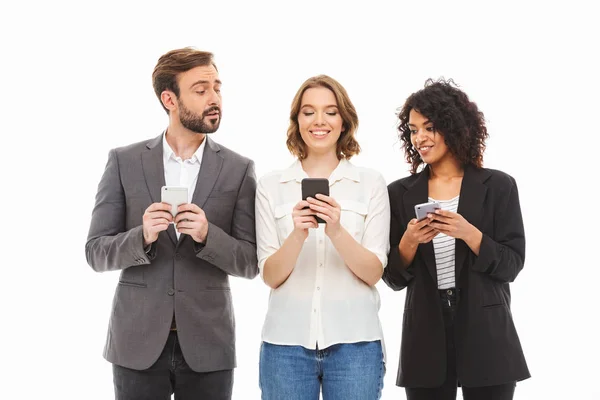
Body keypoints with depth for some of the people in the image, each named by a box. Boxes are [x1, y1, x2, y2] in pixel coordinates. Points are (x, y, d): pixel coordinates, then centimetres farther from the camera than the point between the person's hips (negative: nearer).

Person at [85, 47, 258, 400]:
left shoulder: (239, 169, 1)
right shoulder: (124, 162, 2)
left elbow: (250, 263, 0)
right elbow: (97, 253, 1)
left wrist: (207, 234, -18)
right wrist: (144, 236, -18)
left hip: (207, 346, 0)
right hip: (138, 343, 0)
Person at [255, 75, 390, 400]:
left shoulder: (371, 183, 2)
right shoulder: (271, 185, 3)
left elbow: (374, 273, -3)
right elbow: (270, 276, -1)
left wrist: (337, 230, -19)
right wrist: (298, 234, -19)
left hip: (354, 341, 0)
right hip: (286, 341, 1)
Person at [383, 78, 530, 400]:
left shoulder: (498, 186, 0)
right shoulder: (400, 193, 5)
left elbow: (512, 265, -3)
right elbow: (394, 278, 5)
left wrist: (469, 234, -18)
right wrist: (409, 243, -14)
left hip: (485, 336, -1)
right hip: (425, 337, 2)